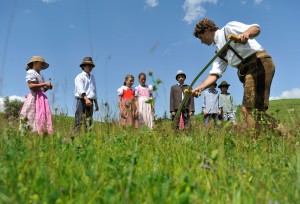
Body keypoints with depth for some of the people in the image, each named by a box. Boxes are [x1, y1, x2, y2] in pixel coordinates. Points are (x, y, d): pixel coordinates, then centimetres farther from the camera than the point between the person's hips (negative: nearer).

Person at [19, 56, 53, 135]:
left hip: (41, 98, 9)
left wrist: (47, 87, 6)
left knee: (43, 117, 0)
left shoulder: (40, 75, 24)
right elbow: (31, 86, -14)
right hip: (35, 98, -9)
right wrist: (44, 84, -13)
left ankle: (41, 133, -2)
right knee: (33, 118, -13)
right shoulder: (31, 72, 0)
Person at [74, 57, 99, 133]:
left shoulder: (92, 77, 21)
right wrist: (86, 99, -33)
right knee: (79, 120, -10)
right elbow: (80, 90, -17)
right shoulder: (80, 77, -1)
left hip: (90, 101, 6)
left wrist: (96, 104, 22)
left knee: (89, 120, 4)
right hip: (81, 100, -6)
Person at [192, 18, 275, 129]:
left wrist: (246, 33, -32)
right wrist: (201, 87, -3)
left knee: (252, 109, -19)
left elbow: (256, 28, -9)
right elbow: (214, 74, 12)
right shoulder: (219, 51, 22)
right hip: (247, 70, 9)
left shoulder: (228, 28, 3)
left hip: (259, 62, -9)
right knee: (247, 109, 0)